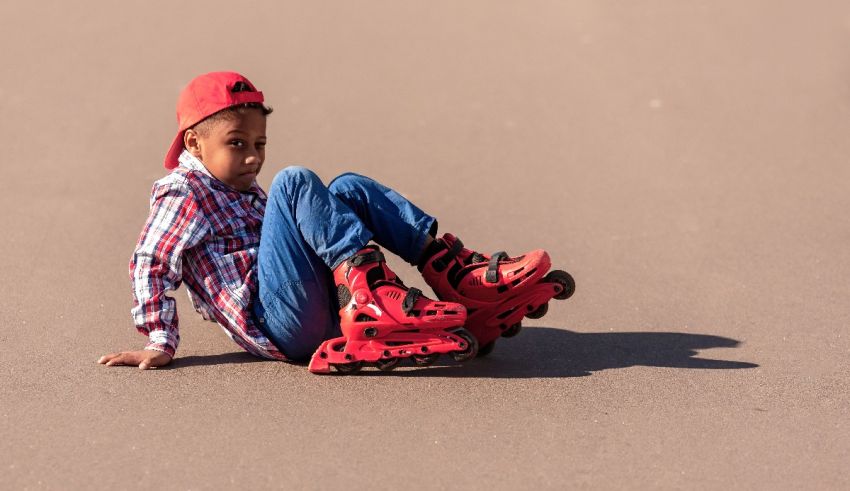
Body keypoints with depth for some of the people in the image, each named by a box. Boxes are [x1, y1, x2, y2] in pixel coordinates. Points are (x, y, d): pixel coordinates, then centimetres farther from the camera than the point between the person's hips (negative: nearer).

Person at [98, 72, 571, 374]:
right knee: (296, 181, -22)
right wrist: (161, 343, -15)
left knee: (349, 187, 2)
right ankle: (370, 285, -39)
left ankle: (454, 269, -12)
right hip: (277, 323, -9)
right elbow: (151, 265, -9)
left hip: (320, 311, 9)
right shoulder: (181, 194, 0)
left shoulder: (245, 194, 29)